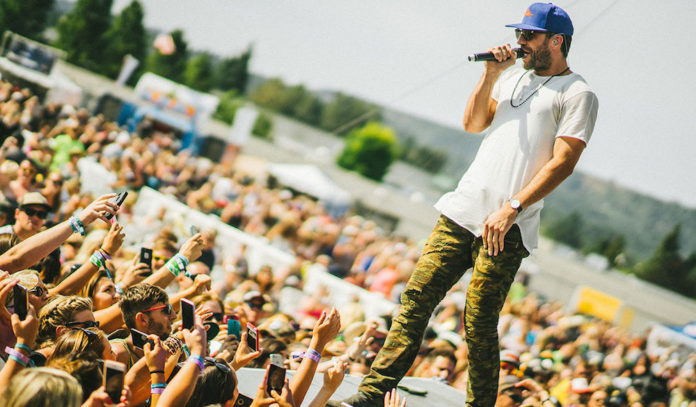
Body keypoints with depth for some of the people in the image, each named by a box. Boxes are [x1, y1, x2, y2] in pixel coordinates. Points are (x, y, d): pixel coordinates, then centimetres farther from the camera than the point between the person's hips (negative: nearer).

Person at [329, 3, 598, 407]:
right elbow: (473, 123, 19)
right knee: (417, 298, -1)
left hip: (507, 226, -6)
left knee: (479, 324, -8)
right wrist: (490, 75, 5)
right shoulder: (515, 76, 21)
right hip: (464, 208, 6)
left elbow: (562, 162, -10)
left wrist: (511, 208, -18)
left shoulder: (577, 94, -2)